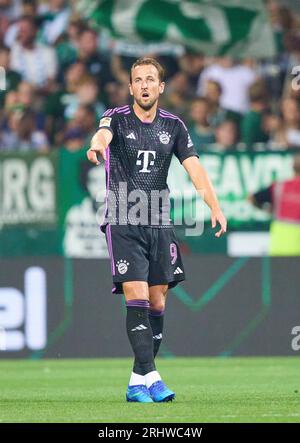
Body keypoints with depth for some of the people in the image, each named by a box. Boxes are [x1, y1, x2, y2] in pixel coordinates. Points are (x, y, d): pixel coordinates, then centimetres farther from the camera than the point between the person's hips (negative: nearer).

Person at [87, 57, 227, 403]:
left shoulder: (173, 126, 8)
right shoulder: (117, 118, -3)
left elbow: (194, 167, 1)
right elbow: (104, 132, -27)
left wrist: (214, 206, -13)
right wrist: (97, 144, -53)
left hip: (159, 225, 4)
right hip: (123, 224, -4)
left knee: (157, 305, 4)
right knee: (137, 300, -14)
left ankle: (137, 383, 12)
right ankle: (151, 377, -19)